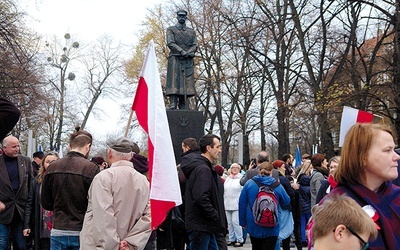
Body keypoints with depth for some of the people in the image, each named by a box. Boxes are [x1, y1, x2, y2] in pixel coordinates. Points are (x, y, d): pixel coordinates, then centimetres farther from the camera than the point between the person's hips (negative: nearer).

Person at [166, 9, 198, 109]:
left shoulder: (192, 31, 21)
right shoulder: (171, 29, 11)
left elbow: (195, 45, 9)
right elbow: (170, 43, -4)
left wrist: (189, 52, -13)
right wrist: (182, 52, -17)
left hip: (188, 61, 3)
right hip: (175, 60, -3)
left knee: (186, 85, -1)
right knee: (174, 84, -11)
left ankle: (184, 109, 0)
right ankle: (173, 107, -14)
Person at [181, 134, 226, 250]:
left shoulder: (205, 167, 16)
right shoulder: (203, 169, -18)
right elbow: (201, 198, -28)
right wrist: (216, 217, -19)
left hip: (205, 226, 11)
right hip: (201, 226, -11)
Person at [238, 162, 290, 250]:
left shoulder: (249, 184, -6)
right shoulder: (277, 186, -9)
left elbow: (242, 204, -1)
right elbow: (286, 202, 4)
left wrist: (243, 222, 9)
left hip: (253, 226, 2)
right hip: (271, 229, -2)